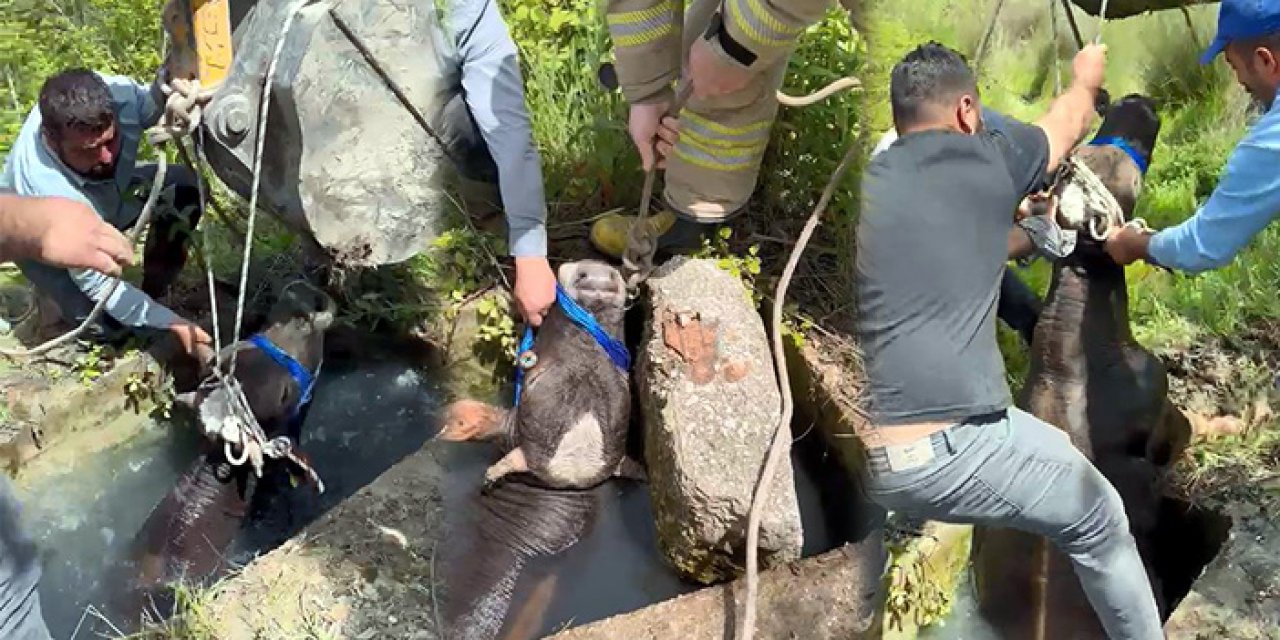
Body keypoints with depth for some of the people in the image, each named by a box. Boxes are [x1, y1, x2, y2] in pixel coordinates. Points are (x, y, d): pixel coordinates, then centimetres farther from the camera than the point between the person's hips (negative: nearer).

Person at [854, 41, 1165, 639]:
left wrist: (1032, 233, 47)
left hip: (860, 460, 6)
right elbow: (1066, 124, 25)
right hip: (947, 451, -6)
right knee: (1099, 522, 19)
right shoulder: (986, 159, 1)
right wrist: (1086, 79, 46)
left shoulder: (866, 184, 13)